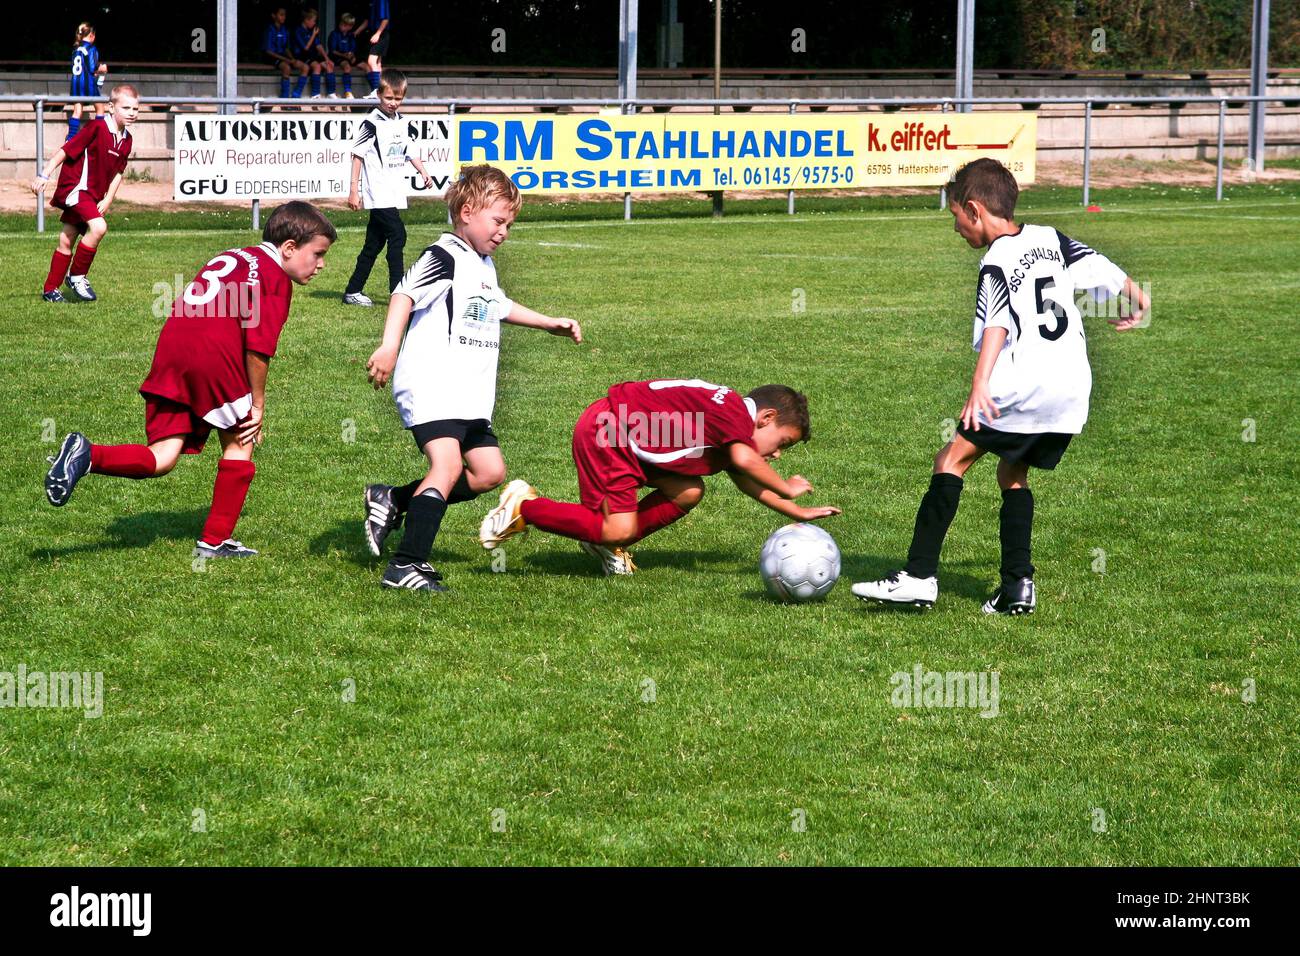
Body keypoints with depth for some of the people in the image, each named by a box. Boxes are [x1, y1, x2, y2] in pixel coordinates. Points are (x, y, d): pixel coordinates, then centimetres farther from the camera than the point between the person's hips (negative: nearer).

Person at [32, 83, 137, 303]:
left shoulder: (126, 140, 5)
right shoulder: (96, 128, -17)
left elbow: (118, 173, 13)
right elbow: (66, 150, -15)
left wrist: (108, 199, 2)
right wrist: (44, 175, -17)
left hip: (92, 196, 8)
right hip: (75, 187, -8)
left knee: (66, 242, 15)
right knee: (98, 227, -25)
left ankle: (50, 290, 24)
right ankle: (76, 276, -9)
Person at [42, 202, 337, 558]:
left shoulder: (231, 257, 30)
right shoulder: (277, 278, 5)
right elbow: (258, 347, -5)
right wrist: (258, 402, 5)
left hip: (171, 349, 6)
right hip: (215, 352, -6)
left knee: (162, 459, 3)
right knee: (240, 441, 13)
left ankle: (88, 455, -20)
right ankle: (216, 540, 13)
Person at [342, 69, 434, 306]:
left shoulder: (401, 122, 13)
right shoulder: (372, 123, -9)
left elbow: (408, 150, 26)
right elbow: (358, 154, -8)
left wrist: (423, 171, 12)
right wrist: (354, 190, -10)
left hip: (395, 193, 8)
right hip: (378, 193, -8)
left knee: (374, 243, 10)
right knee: (397, 236, -16)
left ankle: (353, 292, 16)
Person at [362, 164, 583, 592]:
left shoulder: (485, 267, 21)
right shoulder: (444, 257, -9)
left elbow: (500, 307, 41)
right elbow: (405, 295, -25)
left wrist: (552, 324, 43)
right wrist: (389, 347, -39)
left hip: (469, 395, 10)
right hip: (430, 385, -10)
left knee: (489, 471, 7)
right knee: (448, 464, -23)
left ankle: (395, 501, 15)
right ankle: (406, 565, -26)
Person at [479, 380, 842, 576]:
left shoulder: (728, 420, 14)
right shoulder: (734, 410, -17)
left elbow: (745, 481, 13)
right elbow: (744, 459, -34)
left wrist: (798, 513, 11)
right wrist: (786, 489, -20)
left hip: (629, 441, 10)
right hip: (604, 430, -10)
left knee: (688, 493, 1)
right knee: (619, 529, -14)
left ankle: (607, 545, 8)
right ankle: (525, 506, -1)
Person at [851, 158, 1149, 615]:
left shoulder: (997, 263, -7)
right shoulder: (1051, 239, 14)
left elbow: (996, 325, -22)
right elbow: (1106, 270, 21)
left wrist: (980, 384, -34)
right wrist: (1135, 299, 42)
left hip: (1024, 386, -8)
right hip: (1074, 388, 8)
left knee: (952, 459, -3)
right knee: (1013, 473, 21)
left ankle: (919, 576, -12)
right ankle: (1018, 585, 11)